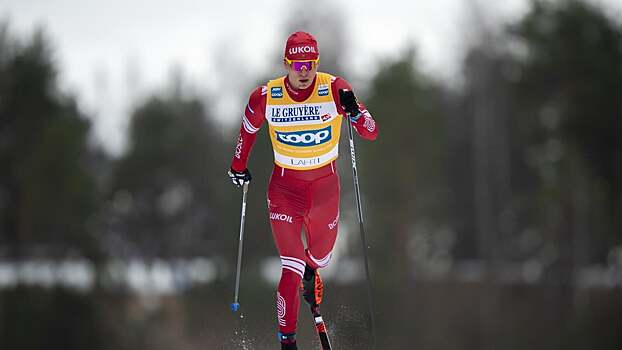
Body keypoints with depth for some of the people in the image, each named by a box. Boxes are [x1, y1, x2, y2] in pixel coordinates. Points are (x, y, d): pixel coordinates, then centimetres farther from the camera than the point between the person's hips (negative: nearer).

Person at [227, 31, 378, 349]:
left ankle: (311, 273, 60)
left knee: (321, 254, 22)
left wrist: (354, 112, -36)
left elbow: (371, 134, -16)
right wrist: (238, 166, 19)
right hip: (285, 187, -1)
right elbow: (248, 128, 9)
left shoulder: (334, 89, -15)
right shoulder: (266, 97, -13)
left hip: (326, 184, 2)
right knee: (292, 268, -11)